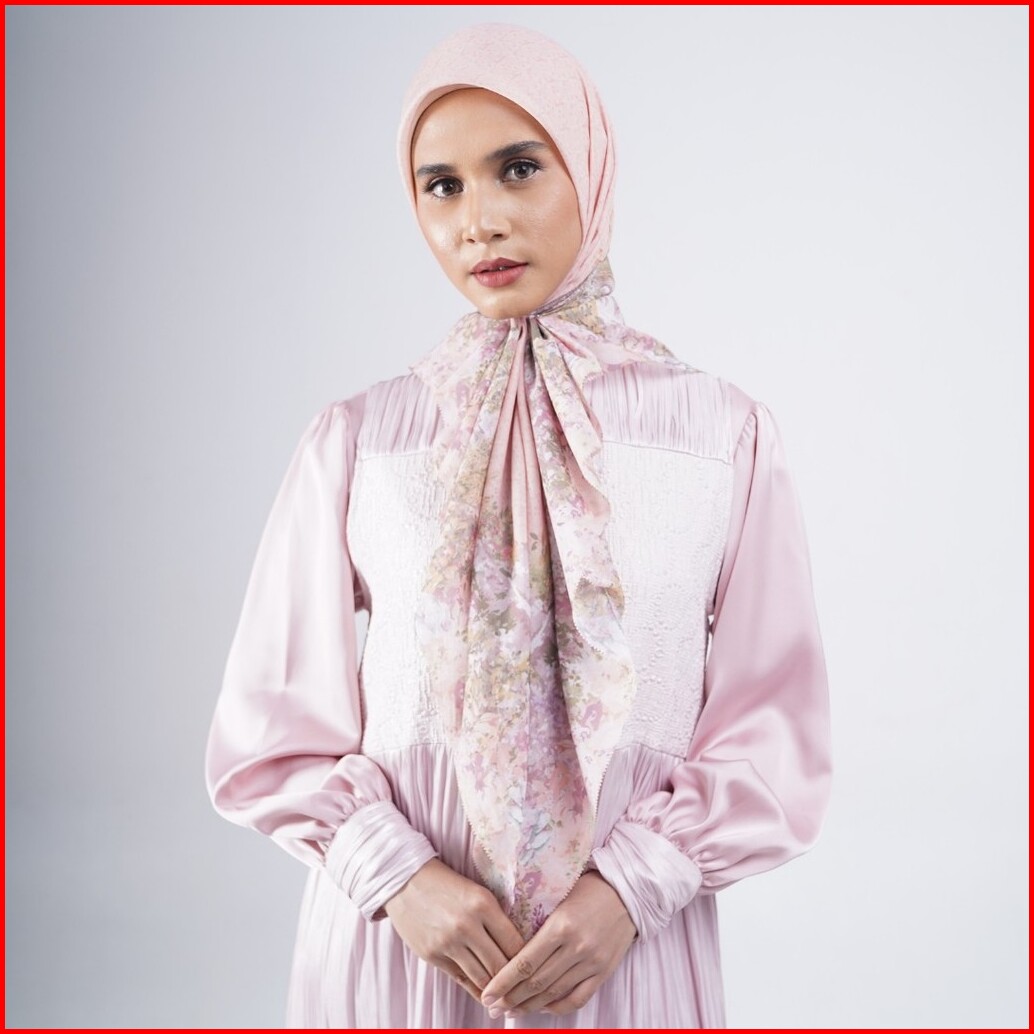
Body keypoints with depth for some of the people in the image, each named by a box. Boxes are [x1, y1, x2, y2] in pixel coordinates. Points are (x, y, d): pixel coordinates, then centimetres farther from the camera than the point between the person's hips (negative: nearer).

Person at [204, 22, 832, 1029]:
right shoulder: (357, 440, -1)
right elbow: (269, 729, 1)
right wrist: (398, 875, -12)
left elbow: (774, 733, 0)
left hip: (624, 950, 0)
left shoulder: (724, 435, -2)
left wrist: (630, 888, -12)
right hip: (396, 939, 0)